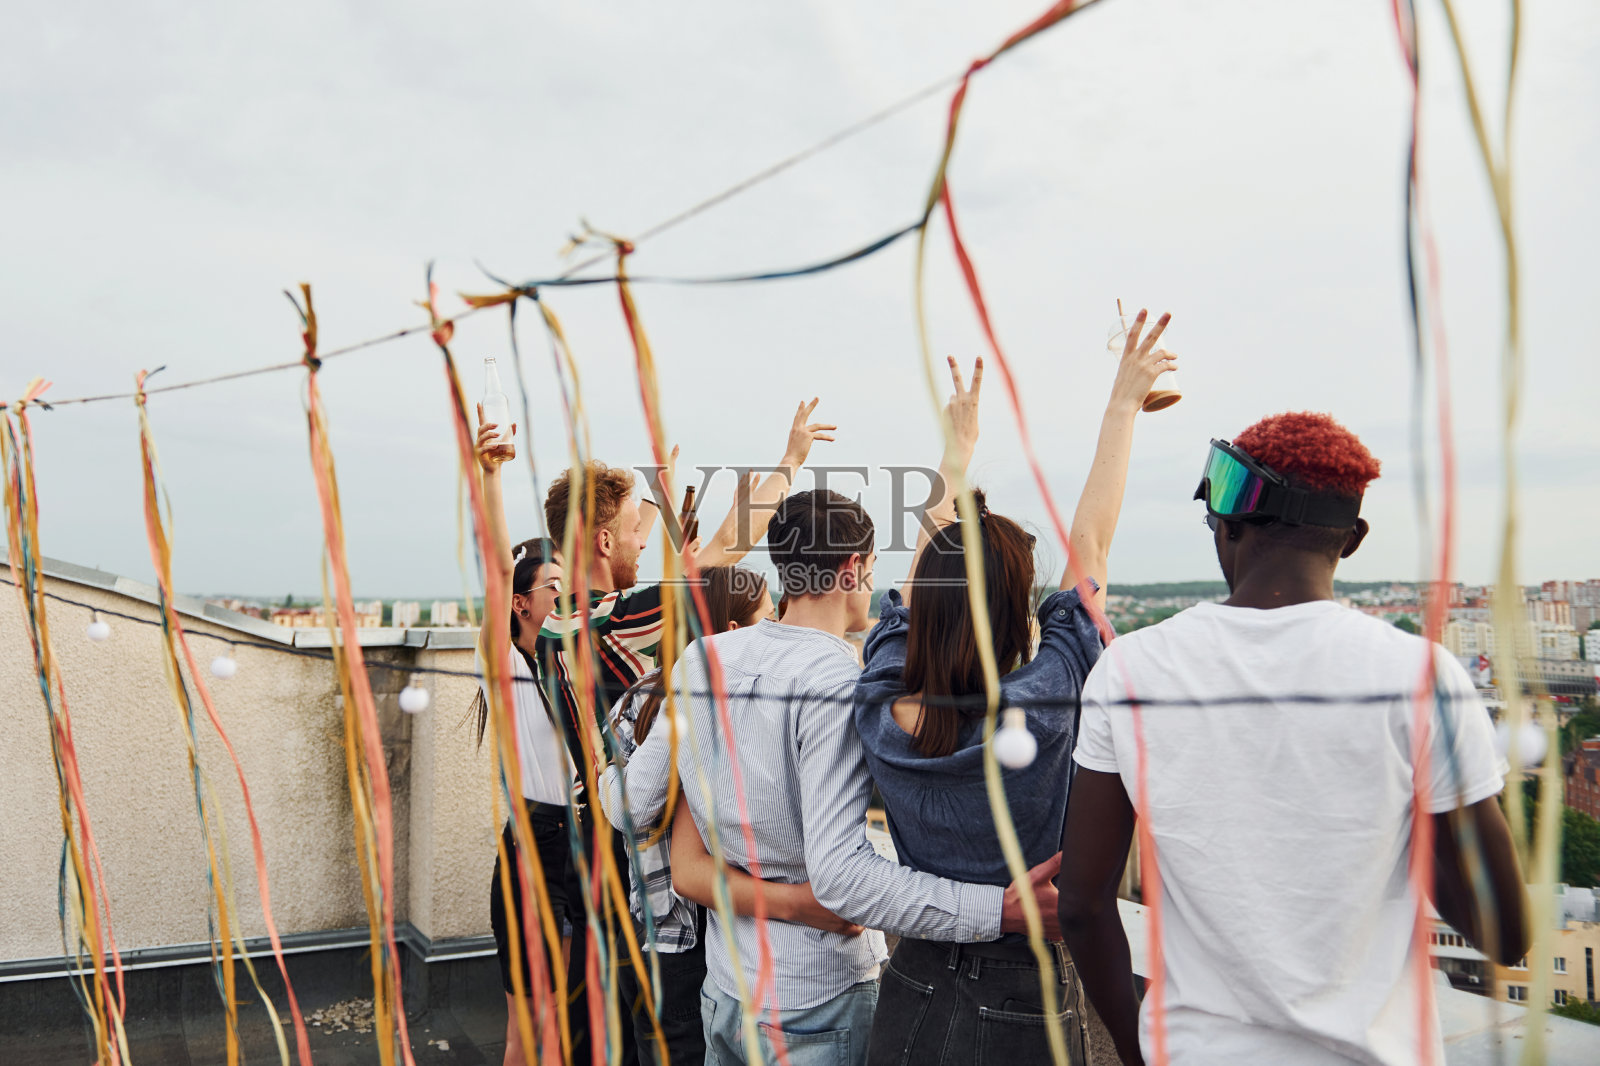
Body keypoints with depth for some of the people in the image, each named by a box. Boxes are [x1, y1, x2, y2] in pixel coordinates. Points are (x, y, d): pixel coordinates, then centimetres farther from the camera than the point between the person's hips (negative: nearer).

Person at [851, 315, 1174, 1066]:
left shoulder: (879, 710, -13)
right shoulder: (1039, 711, -22)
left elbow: (929, 564, 3)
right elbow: (1089, 546, -12)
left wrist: (958, 448, 17)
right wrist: (1124, 402, -1)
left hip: (914, 987, 4)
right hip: (1024, 1000, -3)